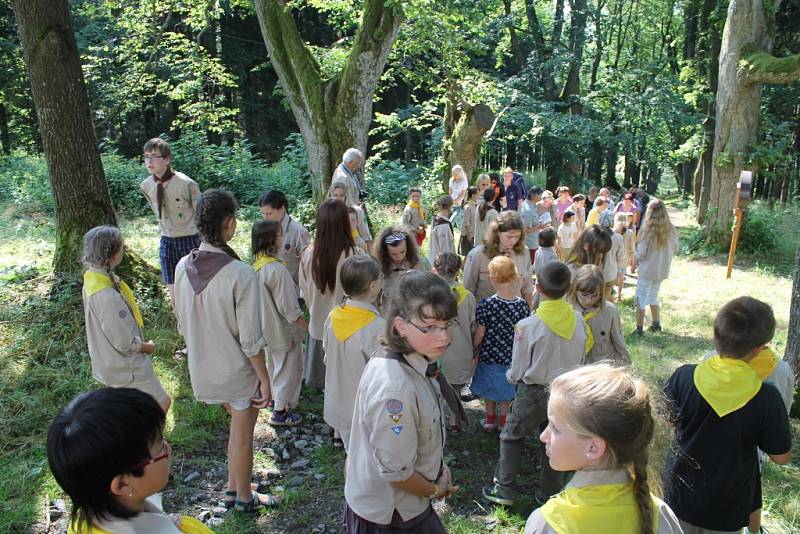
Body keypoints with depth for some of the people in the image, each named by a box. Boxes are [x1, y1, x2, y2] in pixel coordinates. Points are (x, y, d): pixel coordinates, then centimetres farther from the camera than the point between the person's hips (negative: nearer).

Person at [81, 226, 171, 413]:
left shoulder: (92, 278, -6)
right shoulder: (107, 297, -35)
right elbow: (125, 343, -25)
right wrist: (148, 347, -6)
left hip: (108, 361, 9)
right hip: (124, 366, -9)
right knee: (162, 403, 4)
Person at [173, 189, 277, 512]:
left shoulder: (183, 267, -8)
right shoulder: (241, 274, -28)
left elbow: (182, 324, 4)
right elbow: (250, 339, -23)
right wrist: (265, 379, -12)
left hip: (203, 366, 6)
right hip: (238, 370, -6)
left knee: (237, 427, 27)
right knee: (242, 435, 16)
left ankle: (234, 488, 42)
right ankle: (243, 498, 37)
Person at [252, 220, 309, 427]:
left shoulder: (256, 265, -5)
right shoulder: (277, 270, -30)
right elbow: (289, 308, -25)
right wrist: (308, 327, -14)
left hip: (267, 328, 8)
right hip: (284, 330, -8)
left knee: (273, 365, 27)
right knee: (289, 369, 10)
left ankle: (276, 397, 46)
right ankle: (281, 411, 21)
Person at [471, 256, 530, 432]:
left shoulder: (486, 305, -21)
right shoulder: (523, 305, -15)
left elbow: (480, 333, -13)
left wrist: (473, 350, 4)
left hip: (489, 354, -1)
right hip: (511, 357, 1)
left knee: (489, 389, 19)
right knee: (506, 391, 20)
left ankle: (490, 420, 34)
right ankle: (502, 422, 33)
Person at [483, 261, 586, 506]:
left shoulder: (528, 326, -23)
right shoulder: (577, 319, -10)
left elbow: (518, 369, -12)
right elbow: (580, 358, 3)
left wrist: (512, 376, 9)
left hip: (534, 392, -4)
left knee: (512, 436, 16)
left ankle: (504, 488, 23)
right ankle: (550, 493, 30)